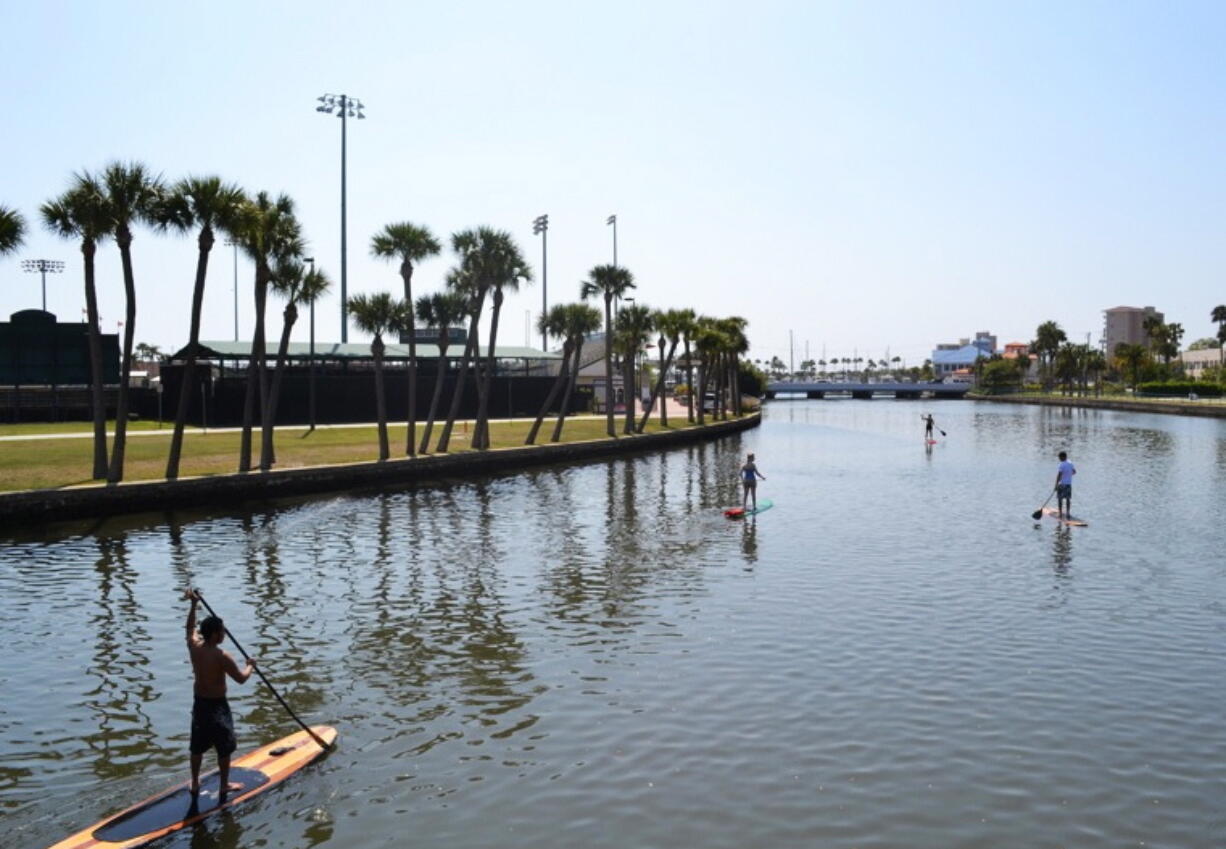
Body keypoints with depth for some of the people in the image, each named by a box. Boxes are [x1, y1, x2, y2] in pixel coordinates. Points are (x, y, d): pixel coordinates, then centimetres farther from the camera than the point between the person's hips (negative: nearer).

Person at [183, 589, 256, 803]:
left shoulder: (194, 646, -7)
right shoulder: (221, 656, -25)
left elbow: (191, 628, 15)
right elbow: (241, 678, -18)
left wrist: (193, 604, 15)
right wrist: (250, 666, 1)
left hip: (199, 703, 7)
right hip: (217, 706, -7)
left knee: (197, 747, 20)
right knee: (224, 749, 10)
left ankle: (195, 784, 34)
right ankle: (224, 786, 22)